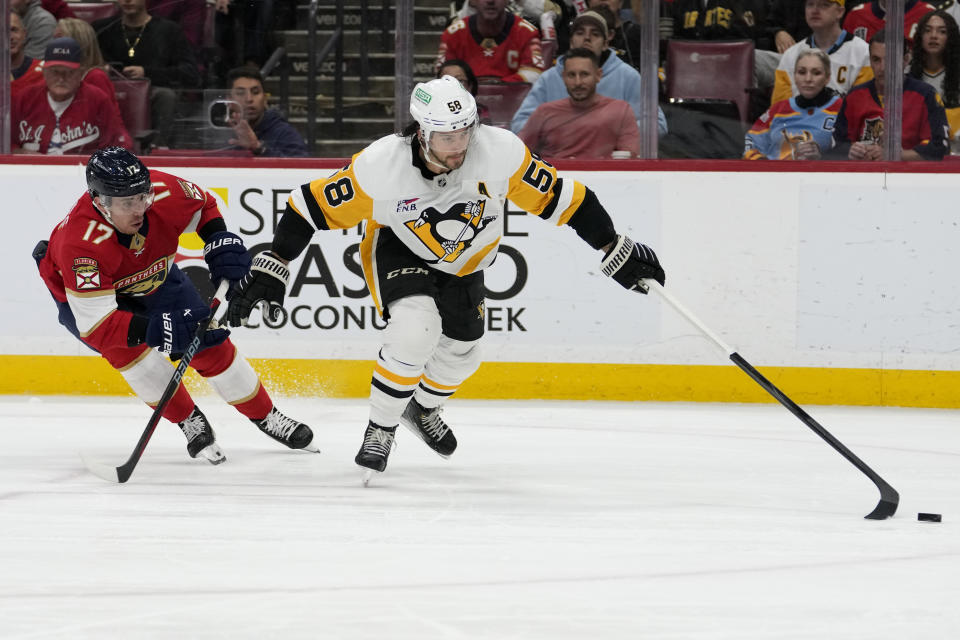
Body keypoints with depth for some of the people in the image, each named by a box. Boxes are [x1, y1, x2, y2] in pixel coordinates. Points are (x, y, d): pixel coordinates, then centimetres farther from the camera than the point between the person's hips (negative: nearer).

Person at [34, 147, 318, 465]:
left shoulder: (164, 194, -31)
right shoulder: (81, 244, -44)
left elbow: (203, 205, -5)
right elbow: (95, 325, -44)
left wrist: (220, 242, -23)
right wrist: (155, 331, -55)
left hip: (154, 279, 4)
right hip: (86, 299, -4)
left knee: (210, 345, 1)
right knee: (128, 346, -31)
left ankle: (266, 417, 25)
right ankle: (190, 422, -10)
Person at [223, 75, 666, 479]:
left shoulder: (500, 151, -32)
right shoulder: (381, 165, -35)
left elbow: (559, 198, -21)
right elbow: (313, 207, -25)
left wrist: (615, 251, -17)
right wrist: (272, 270, -25)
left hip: (463, 262, 4)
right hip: (398, 249, -4)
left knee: (460, 355, 15)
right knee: (415, 329, -29)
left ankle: (423, 407, 49)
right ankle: (380, 428, -7)